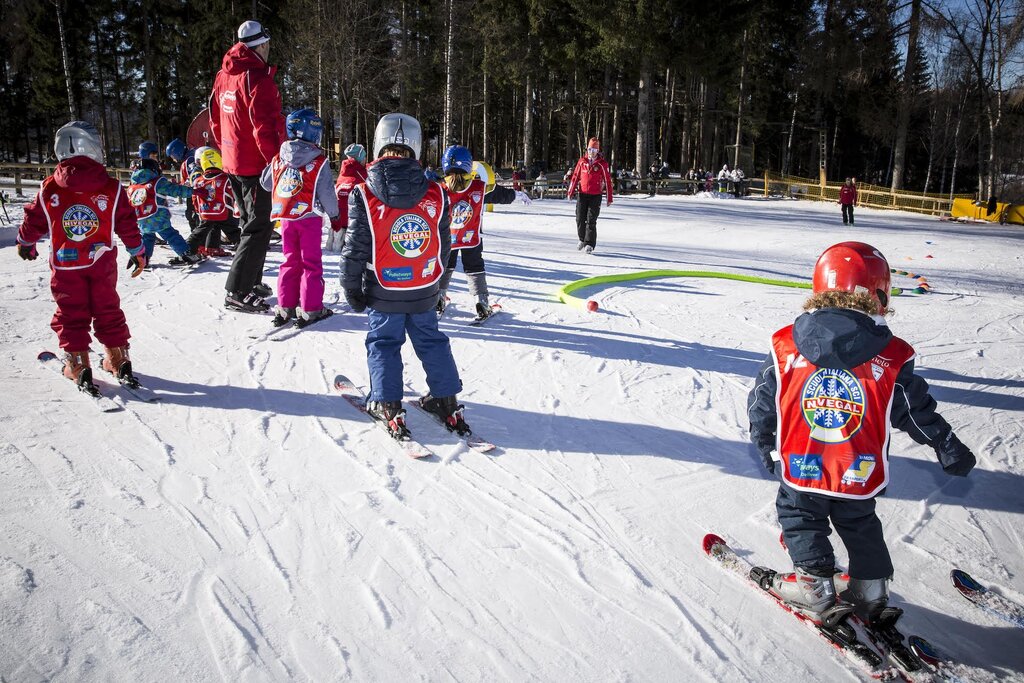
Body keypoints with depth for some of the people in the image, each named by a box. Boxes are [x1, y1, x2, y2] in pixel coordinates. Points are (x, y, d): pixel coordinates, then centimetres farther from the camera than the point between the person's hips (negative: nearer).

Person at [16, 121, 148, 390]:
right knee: (107, 309, 11)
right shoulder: (112, 188, -7)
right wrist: (138, 253, 11)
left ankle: (77, 364, 5)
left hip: (65, 265, 0)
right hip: (102, 263, 0)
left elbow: (34, 221, 8)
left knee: (71, 313, 8)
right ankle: (118, 359, 14)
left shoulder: (48, 189, -4)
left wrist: (24, 243, 27)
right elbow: (127, 224, -2)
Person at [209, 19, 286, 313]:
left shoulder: (224, 76, 12)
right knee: (259, 226, -6)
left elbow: (216, 120, 18)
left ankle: (251, 282, 27)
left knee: (249, 221, 19)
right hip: (256, 164, -9)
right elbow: (265, 126, -22)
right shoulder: (257, 77, -16)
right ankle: (238, 292, -7)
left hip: (233, 162, 9)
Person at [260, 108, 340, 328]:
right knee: (311, 263, 3)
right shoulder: (319, 162, -10)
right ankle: (310, 310, 3)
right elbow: (327, 193, -9)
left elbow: (266, 184, 15)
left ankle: (285, 308, 15)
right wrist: (334, 215, 6)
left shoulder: (278, 159, 3)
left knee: (290, 261, 14)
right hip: (309, 217, -4)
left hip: (286, 218, 4)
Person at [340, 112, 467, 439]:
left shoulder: (364, 195, -13)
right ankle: (447, 401, 20)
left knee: (383, 342, 12)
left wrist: (352, 288, 2)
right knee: (430, 340, 16)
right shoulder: (435, 194, -5)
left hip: (384, 291, -2)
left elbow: (355, 248, -10)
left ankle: (388, 406, 11)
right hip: (424, 290, 3)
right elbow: (444, 244, 3)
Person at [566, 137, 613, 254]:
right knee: (580, 219, 5)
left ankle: (590, 244, -2)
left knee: (591, 220, -7)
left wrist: (609, 198, -1)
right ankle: (582, 240, 26)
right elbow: (575, 177, 11)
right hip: (582, 194, 3)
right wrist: (570, 192, 8)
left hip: (596, 196, -3)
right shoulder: (582, 161, 5)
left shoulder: (602, 164, -3)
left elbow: (607, 180, 0)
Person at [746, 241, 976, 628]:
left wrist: (766, 446, 16)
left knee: (801, 519, 21)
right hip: (860, 476, 2)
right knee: (859, 525, 25)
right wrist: (950, 450, 16)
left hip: (800, 468, -2)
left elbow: (761, 404, -1)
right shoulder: (891, 359, -11)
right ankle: (870, 594, 35)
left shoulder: (786, 347, -10)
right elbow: (918, 412, -1)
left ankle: (814, 588, 22)